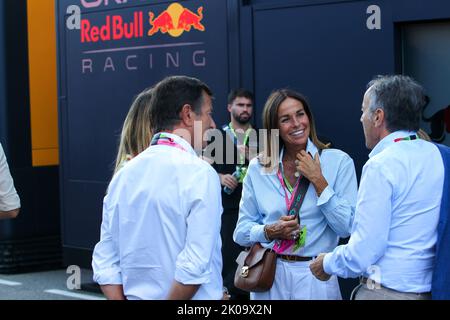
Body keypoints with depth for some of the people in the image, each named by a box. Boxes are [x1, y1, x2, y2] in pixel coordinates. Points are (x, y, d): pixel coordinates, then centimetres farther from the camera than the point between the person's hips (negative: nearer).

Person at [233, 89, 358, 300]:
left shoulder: (339, 162, -5)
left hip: (316, 277, -2)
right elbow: (241, 232, 5)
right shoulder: (257, 168, 2)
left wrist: (318, 181, -14)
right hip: (270, 275, 2)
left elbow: (347, 227, -11)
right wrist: (270, 232, -14)